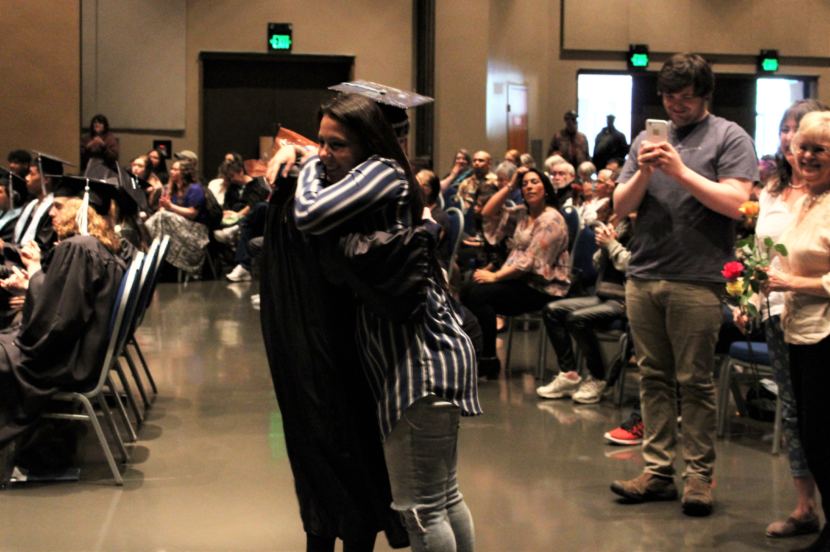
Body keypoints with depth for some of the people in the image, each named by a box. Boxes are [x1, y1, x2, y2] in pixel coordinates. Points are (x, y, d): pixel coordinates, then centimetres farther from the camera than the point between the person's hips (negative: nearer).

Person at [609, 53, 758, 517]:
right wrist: (643, 173, -7)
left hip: (697, 281, -5)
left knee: (695, 382, -1)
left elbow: (735, 203, -11)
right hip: (643, 277, 5)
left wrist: (682, 171, -16)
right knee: (654, 377, 7)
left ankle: (700, 475, 6)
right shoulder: (649, 138, 16)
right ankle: (659, 470, 12)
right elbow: (620, 207, 11)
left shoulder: (729, 138, 2)